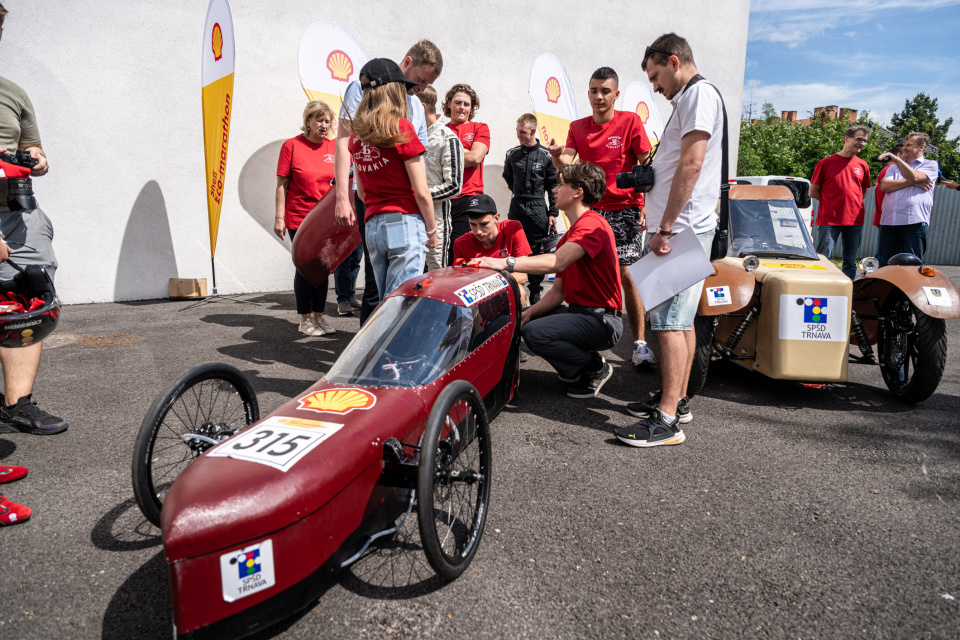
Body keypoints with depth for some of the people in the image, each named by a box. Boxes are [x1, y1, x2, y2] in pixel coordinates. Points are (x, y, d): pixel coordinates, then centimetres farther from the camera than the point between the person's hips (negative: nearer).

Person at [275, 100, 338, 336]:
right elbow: (282, 184, -5)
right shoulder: (292, 145, -4)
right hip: (299, 218, -4)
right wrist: (280, 217, -9)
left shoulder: (334, 147, 7)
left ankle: (319, 316, 22)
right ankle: (305, 320, 12)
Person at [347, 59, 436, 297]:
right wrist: (431, 230, 2)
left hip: (372, 226, 6)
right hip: (406, 224, -6)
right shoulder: (400, 128, -8)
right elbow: (421, 192, -9)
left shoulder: (357, 134, 10)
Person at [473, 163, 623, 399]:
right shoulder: (571, 233, 17)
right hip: (578, 311, 10)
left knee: (535, 332, -27)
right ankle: (576, 366, 11)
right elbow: (559, 290, 13)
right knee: (517, 318, 6)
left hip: (602, 320, -10)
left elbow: (556, 262, -32)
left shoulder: (592, 224, -15)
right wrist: (531, 311, -3)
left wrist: (506, 263, -34)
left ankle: (595, 368, -4)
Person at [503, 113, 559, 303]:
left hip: (538, 209, -2)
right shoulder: (512, 154, 5)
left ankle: (535, 291, 10)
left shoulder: (546, 156, -1)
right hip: (516, 208, 2)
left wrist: (553, 213, -2)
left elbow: (553, 186, 2)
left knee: (538, 251, 1)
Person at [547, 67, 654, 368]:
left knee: (627, 275, -9)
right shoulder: (578, 127, 9)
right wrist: (557, 155, -26)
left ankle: (639, 343, -3)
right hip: (589, 208, 4)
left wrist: (647, 207, -10)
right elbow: (566, 166, -2)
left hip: (626, 208, -3)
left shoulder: (630, 121, -1)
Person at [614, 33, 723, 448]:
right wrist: (645, 174, 15)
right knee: (680, 320, 13)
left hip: (683, 229, -11)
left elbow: (691, 165, -19)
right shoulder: (687, 99, 24)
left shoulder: (699, 93, -8)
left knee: (670, 322, -12)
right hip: (679, 229, 11)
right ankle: (676, 401, 22)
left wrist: (665, 229, -20)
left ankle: (667, 421, -9)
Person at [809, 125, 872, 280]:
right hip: (829, 220, -4)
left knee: (851, 262, 8)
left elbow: (864, 192, 22)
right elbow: (813, 192, 3)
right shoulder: (826, 163, 0)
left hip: (854, 220, 4)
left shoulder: (863, 165, 11)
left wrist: (850, 202, 8)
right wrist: (832, 202, 2)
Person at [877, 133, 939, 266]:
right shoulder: (895, 167, 24)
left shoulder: (931, 165, 12)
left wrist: (896, 158, -10)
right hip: (888, 222, 4)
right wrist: (912, 183, -5)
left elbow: (914, 176, -10)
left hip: (914, 223, -4)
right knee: (883, 265, 2)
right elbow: (884, 186, 4)